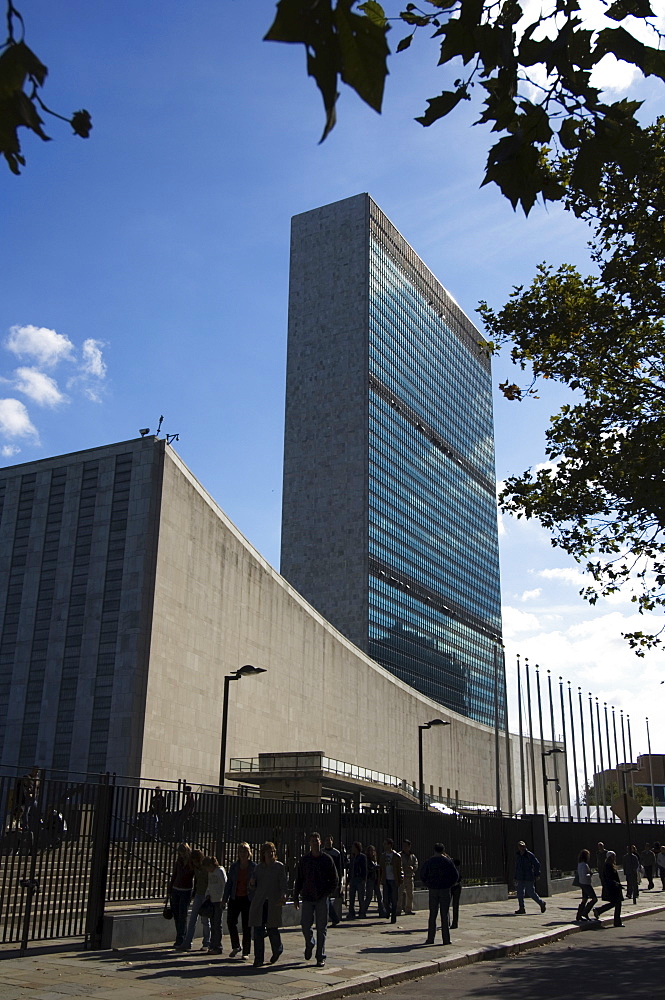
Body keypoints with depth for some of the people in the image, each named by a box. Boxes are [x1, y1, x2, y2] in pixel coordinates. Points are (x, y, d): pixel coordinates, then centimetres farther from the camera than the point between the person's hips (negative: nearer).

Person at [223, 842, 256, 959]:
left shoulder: (254, 867, -2)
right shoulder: (234, 866, 7)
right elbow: (229, 883, 10)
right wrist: (225, 898, 5)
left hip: (248, 899, -3)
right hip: (235, 898, 3)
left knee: (246, 926, 1)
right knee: (230, 921, -6)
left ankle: (245, 952, 12)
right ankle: (235, 947, 15)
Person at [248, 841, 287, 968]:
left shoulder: (279, 867, 3)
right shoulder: (258, 867, 11)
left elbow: (283, 884, -3)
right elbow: (253, 888, 17)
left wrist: (283, 896, -20)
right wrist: (252, 883, -6)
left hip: (273, 903, -3)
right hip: (259, 904, 3)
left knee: (272, 929, 0)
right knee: (258, 931, -3)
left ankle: (278, 949, 29)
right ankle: (258, 959, 5)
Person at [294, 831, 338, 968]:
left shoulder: (327, 859, 1)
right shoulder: (304, 860, 5)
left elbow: (334, 879, 6)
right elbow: (298, 880, 9)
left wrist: (329, 893, -6)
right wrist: (296, 897, 7)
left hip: (322, 898, -1)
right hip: (307, 897, 1)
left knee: (321, 928, 0)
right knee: (305, 926, 0)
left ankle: (321, 957, 9)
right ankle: (309, 944, 31)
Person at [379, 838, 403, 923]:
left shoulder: (396, 856, -5)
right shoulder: (383, 856, 7)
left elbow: (399, 869, -2)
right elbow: (380, 868, 11)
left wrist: (399, 881, -5)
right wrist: (379, 879, 7)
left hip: (394, 880, -3)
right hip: (386, 880, 3)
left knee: (394, 900, 0)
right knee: (385, 900, -1)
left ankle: (394, 917, 12)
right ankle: (388, 911, 29)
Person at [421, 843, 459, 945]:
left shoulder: (429, 861, 1)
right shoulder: (447, 861, -4)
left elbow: (423, 875, 5)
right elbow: (456, 875, -3)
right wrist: (449, 884, 10)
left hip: (433, 890, 1)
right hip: (445, 890, -1)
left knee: (432, 915, 7)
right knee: (444, 915, 3)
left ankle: (430, 938, 6)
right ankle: (446, 939, 3)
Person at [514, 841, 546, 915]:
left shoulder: (530, 855, -8)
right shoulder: (518, 856, 12)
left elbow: (537, 864, -5)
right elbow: (517, 868, 19)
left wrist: (536, 874, -6)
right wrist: (516, 878, 17)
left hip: (529, 878, -6)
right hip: (520, 879, 6)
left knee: (531, 893, -3)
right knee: (520, 893, 1)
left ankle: (542, 903, 17)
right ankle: (521, 908, 7)